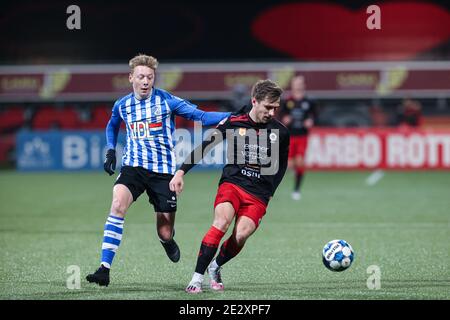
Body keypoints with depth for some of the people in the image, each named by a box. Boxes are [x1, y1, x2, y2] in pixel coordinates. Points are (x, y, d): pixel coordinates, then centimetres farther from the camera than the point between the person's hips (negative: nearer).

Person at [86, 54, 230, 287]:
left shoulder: (166, 100, -5)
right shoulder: (122, 106, 5)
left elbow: (200, 116, -9)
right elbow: (112, 126, 28)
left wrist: (234, 117, -21)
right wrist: (110, 151, 12)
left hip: (163, 171, -1)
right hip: (133, 166, 2)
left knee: (165, 234, 1)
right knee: (117, 205, -28)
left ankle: (168, 241, 43)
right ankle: (104, 269, -27)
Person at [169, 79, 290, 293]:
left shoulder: (280, 132, 5)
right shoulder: (233, 123, 0)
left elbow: (281, 165, 20)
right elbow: (204, 148, 4)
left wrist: (270, 193, 10)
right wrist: (181, 171, -5)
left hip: (258, 195, 1)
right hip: (232, 183, -1)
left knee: (241, 235, -19)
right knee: (222, 221, -28)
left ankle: (215, 268, 10)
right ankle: (197, 277, -21)